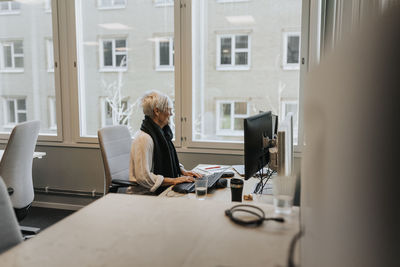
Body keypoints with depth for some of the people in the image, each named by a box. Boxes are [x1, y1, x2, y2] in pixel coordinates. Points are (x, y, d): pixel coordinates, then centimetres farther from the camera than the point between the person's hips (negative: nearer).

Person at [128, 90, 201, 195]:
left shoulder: (162, 132, 10)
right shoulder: (144, 138, -20)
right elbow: (143, 177, -23)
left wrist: (183, 171, 6)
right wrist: (173, 180, -20)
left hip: (163, 189, 9)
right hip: (145, 194, -9)